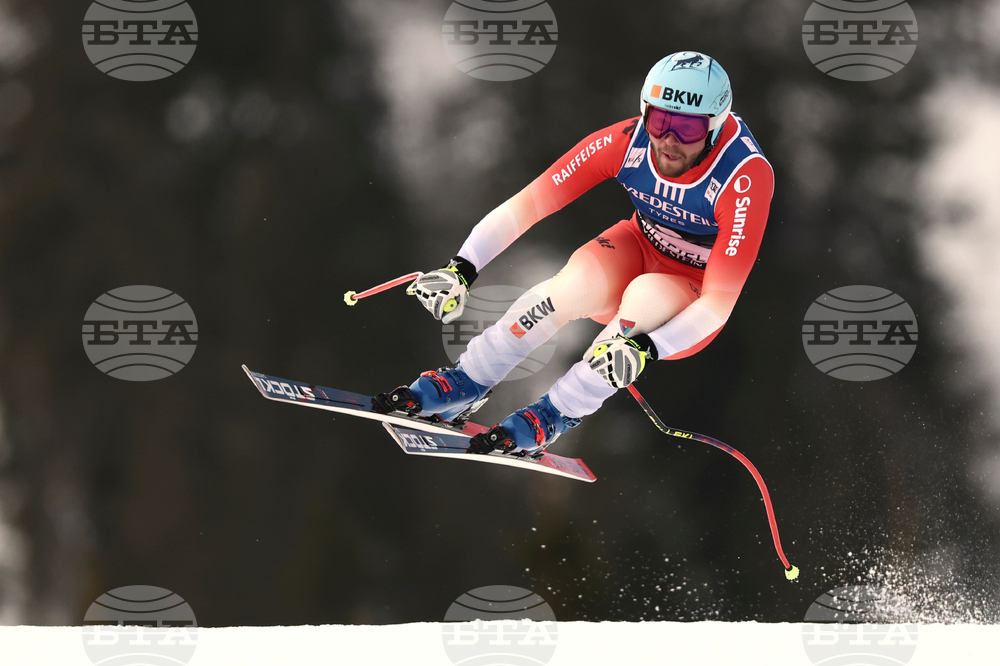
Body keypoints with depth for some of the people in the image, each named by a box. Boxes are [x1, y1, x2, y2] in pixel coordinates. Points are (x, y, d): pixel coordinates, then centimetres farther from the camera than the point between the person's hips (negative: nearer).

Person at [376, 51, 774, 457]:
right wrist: (461, 268, -31)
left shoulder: (746, 177, -32)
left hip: (695, 301, -2)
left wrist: (646, 348, -43)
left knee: (647, 295, -36)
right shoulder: (625, 143, -24)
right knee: (580, 282, -31)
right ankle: (466, 385, -15)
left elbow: (719, 301, -30)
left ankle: (557, 413, -16)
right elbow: (529, 203, -21)